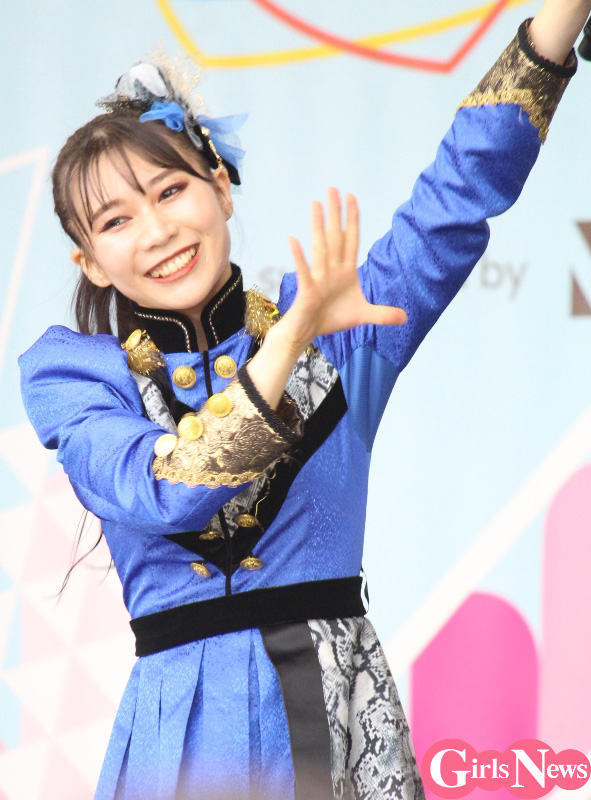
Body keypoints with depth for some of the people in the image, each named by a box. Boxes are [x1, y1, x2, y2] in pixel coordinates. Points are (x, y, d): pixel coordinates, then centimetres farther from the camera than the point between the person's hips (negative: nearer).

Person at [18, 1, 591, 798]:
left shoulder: (337, 329, 7)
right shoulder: (70, 373, 3)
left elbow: (458, 202, -3)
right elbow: (160, 493, -15)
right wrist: (295, 335, -26)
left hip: (349, 728, 1)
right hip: (194, 734, -1)